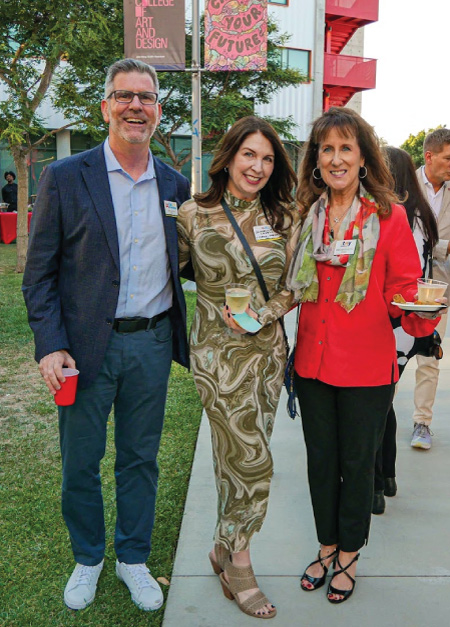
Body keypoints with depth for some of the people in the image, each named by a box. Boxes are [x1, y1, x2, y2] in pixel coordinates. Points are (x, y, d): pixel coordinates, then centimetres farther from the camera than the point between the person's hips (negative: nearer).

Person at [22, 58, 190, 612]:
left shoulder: (175, 186, 6)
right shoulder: (65, 178, -4)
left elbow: (187, 263, 15)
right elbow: (39, 273, -4)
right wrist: (50, 346, -12)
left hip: (152, 342, 3)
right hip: (87, 345, -2)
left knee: (139, 458, 15)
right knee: (80, 462, 11)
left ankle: (133, 559, 36)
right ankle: (87, 559, 36)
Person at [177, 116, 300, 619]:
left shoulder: (284, 216, 4)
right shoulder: (194, 215, -5)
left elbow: (294, 286, 5)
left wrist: (260, 314, -9)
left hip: (268, 348, 4)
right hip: (220, 352, -4)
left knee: (239, 457, 13)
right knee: (251, 460, -4)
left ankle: (224, 549, 34)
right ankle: (238, 567, 19)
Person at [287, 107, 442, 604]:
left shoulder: (390, 217, -8)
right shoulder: (306, 216, 3)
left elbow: (403, 292, -7)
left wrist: (422, 315, -29)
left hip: (367, 366, -3)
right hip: (313, 361, 4)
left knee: (357, 463, 12)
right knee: (320, 460, 17)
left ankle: (348, 558, 35)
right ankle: (326, 548, 39)